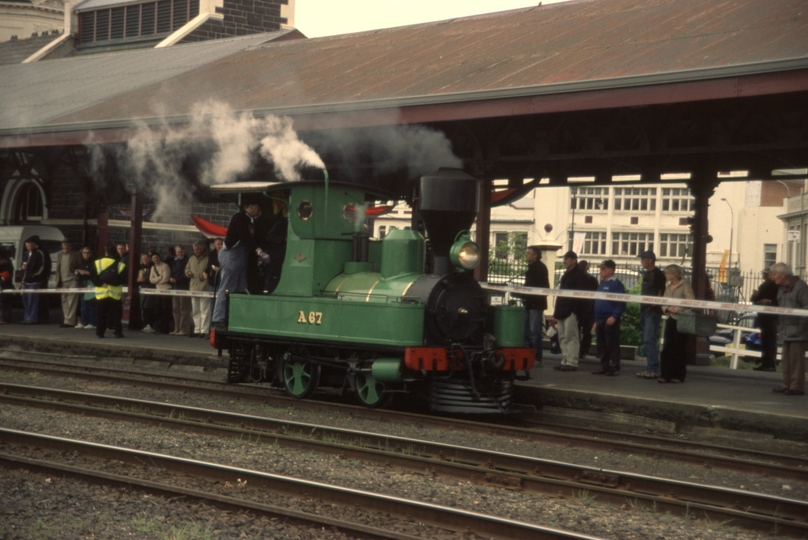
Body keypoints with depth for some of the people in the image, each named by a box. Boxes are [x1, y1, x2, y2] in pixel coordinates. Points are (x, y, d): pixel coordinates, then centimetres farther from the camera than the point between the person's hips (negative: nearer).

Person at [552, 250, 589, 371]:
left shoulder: (579, 275, -6)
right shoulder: (566, 275, 22)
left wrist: (574, 310, -21)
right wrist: (556, 310, 19)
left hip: (571, 311, -9)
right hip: (562, 310, 9)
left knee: (571, 337, -8)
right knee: (563, 338, 9)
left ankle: (572, 362, -7)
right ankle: (565, 361, 13)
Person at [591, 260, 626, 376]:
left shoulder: (616, 284, -8)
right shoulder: (601, 284, 17)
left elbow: (621, 303, -13)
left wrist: (614, 316, -20)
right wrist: (596, 321, 20)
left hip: (611, 319, -8)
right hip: (600, 319, 8)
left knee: (612, 344, -6)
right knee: (601, 344, 10)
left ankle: (615, 367, -2)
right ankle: (604, 366, 16)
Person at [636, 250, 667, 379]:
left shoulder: (658, 274, -8)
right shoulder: (646, 274, 18)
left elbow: (661, 292, -13)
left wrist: (655, 304, -22)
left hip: (653, 311, -10)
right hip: (645, 310, 10)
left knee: (649, 340, -15)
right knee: (647, 341, 11)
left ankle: (653, 369, -15)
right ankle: (650, 368, 16)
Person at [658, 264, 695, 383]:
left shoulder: (685, 286, -6)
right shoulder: (669, 287, 14)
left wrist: (677, 309, -17)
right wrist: (668, 308, -8)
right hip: (671, 319, 6)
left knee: (679, 348, -2)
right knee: (667, 347, 2)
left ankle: (678, 375, 5)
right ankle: (666, 374, 5)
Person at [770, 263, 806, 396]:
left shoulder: (800, 286, -13)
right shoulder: (782, 289, 15)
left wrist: (802, 323, -19)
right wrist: (779, 325, 13)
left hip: (797, 331, -9)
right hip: (786, 331, 9)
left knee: (796, 359, -7)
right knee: (786, 359, 12)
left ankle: (797, 386, -4)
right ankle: (787, 384, 19)